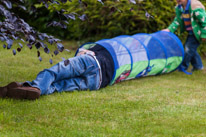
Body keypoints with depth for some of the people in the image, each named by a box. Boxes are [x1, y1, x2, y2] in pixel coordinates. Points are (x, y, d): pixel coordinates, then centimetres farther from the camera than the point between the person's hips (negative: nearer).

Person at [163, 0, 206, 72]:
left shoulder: (195, 7, -29)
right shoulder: (179, 7, -3)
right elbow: (177, 21, 2)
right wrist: (169, 29, -11)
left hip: (197, 32, -9)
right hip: (191, 32, 9)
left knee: (189, 48, -9)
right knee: (190, 48, 13)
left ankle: (183, 67, 3)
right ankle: (198, 65, 28)